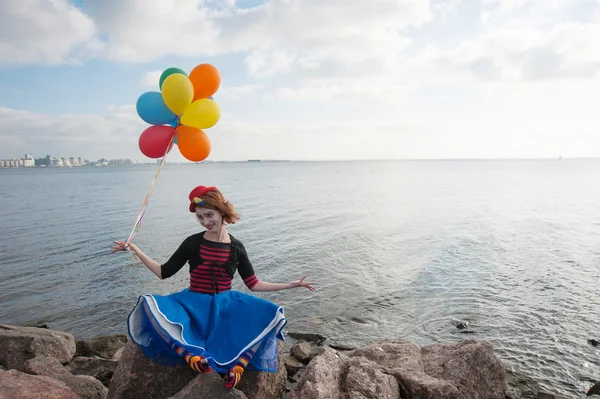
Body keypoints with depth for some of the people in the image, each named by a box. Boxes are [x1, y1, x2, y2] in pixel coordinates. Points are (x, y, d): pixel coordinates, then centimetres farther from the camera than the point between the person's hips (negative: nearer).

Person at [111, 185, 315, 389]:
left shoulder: (236, 247, -1)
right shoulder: (192, 243, -3)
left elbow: (253, 284, 3)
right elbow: (164, 272, 3)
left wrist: (290, 285, -2)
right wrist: (135, 249, -2)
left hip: (224, 304, 1)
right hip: (193, 303, 0)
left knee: (269, 313, -26)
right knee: (150, 306, -31)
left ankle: (237, 365, -32)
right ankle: (192, 356, -45)